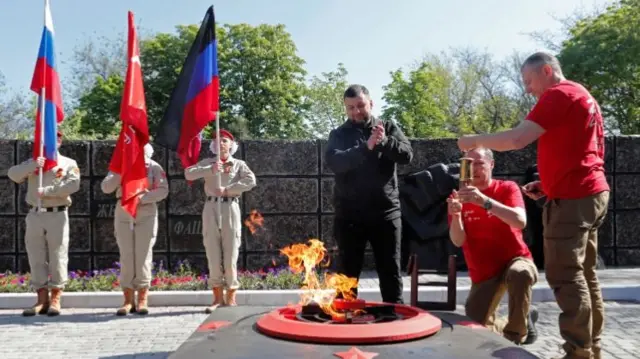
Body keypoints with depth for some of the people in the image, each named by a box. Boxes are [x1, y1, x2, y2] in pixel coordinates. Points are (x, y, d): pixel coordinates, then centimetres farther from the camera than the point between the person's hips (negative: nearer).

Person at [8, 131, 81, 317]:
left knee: (58, 258, -2)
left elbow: (73, 184, -12)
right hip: (34, 215, 3)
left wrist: (47, 191, -18)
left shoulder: (69, 163, 6)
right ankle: (42, 299, 8)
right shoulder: (32, 162, 16)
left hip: (57, 215, -3)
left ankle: (55, 299, 4)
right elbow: (13, 175, 0)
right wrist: (32, 166, -16)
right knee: (36, 259, 3)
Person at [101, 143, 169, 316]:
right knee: (126, 256, 1)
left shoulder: (153, 167, 4)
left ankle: (142, 300, 4)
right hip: (123, 214, 2)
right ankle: (128, 300, 6)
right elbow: (105, 188, 1)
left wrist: (142, 198, -18)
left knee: (143, 256, -2)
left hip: (146, 214, -2)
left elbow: (163, 190, -7)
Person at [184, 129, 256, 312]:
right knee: (213, 255, 2)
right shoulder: (207, 162, 12)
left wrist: (227, 189, -16)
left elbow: (251, 181, -10)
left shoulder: (239, 164, 7)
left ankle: (230, 298, 6)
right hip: (211, 208, 2)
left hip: (230, 208, -2)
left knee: (230, 254, -1)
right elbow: (188, 173, -4)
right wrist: (210, 170, -16)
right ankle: (218, 297, 9)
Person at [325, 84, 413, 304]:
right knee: (349, 273, 7)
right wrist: (366, 147, -26)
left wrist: (384, 142, -22)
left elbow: (407, 155, -5)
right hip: (349, 214, 0)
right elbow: (334, 162, -14)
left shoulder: (389, 128, 9)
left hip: (385, 211, 1)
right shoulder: (338, 134, 6)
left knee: (390, 271, 8)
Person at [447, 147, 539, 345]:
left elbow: (520, 221, -30)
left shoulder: (507, 188, -9)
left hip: (515, 260, -3)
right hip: (483, 273, 4)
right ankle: (524, 321, 29)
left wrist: (485, 201, -42)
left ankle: (517, 333, -15)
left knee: (520, 274, -39)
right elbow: (458, 241, -12)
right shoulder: (459, 197, -2)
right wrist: (456, 214, -32)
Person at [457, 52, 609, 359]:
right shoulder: (583, 97, 21)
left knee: (565, 276, -8)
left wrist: (474, 140, -6)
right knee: (584, 275, 11)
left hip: (572, 198, -10)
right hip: (591, 192, 10)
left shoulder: (559, 94, -9)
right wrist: (549, 183, 18)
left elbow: (517, 139, -19)